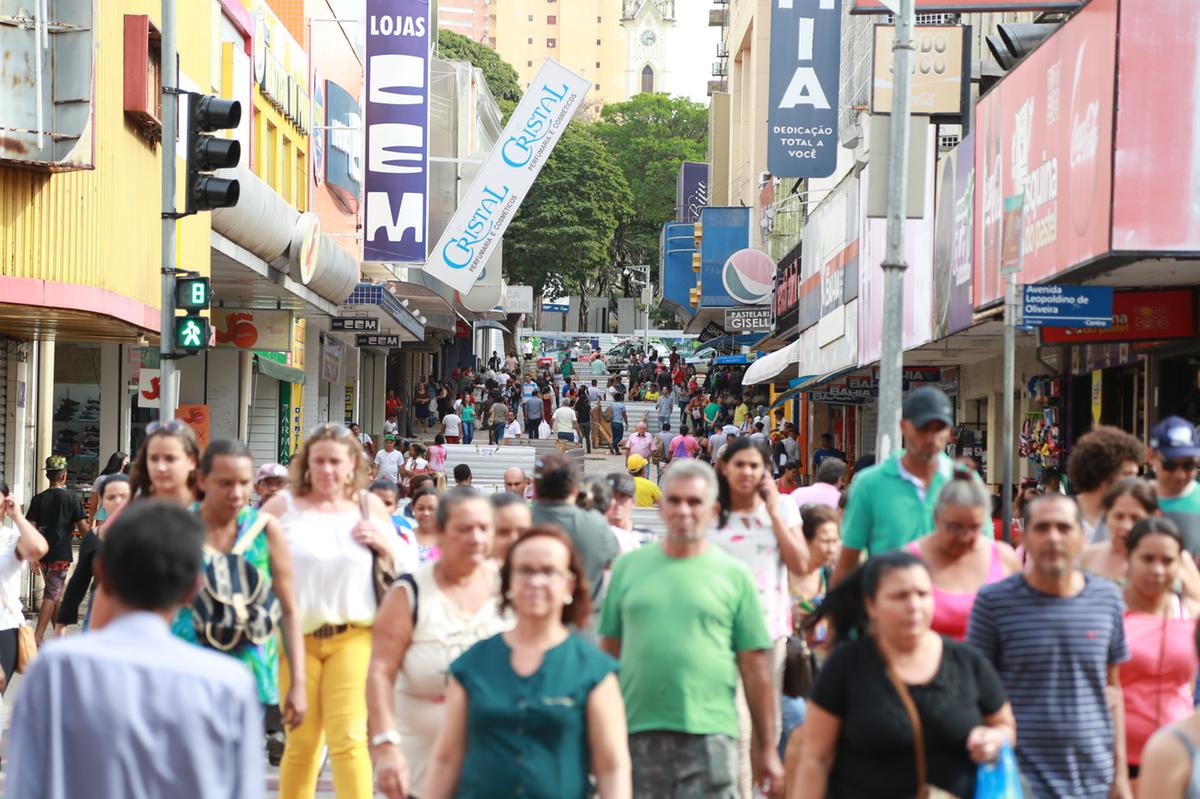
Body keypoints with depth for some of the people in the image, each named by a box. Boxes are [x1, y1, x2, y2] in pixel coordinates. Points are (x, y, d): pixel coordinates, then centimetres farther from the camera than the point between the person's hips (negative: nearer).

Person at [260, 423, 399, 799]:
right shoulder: (282, 506, 2)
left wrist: (381, 542, -6)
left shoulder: (370, 507, 8)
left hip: (353, 637, 0)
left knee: (349, 739, -10)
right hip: (297, 638, 0)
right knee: (302, 743, 5)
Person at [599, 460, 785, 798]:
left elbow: (755, 668, 3)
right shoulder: (628, 566, 9)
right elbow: (609, 650, 11)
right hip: (637, 735, 2)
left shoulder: (734, 575, 4)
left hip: (709, 735, -2)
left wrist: (768, 749, 2)